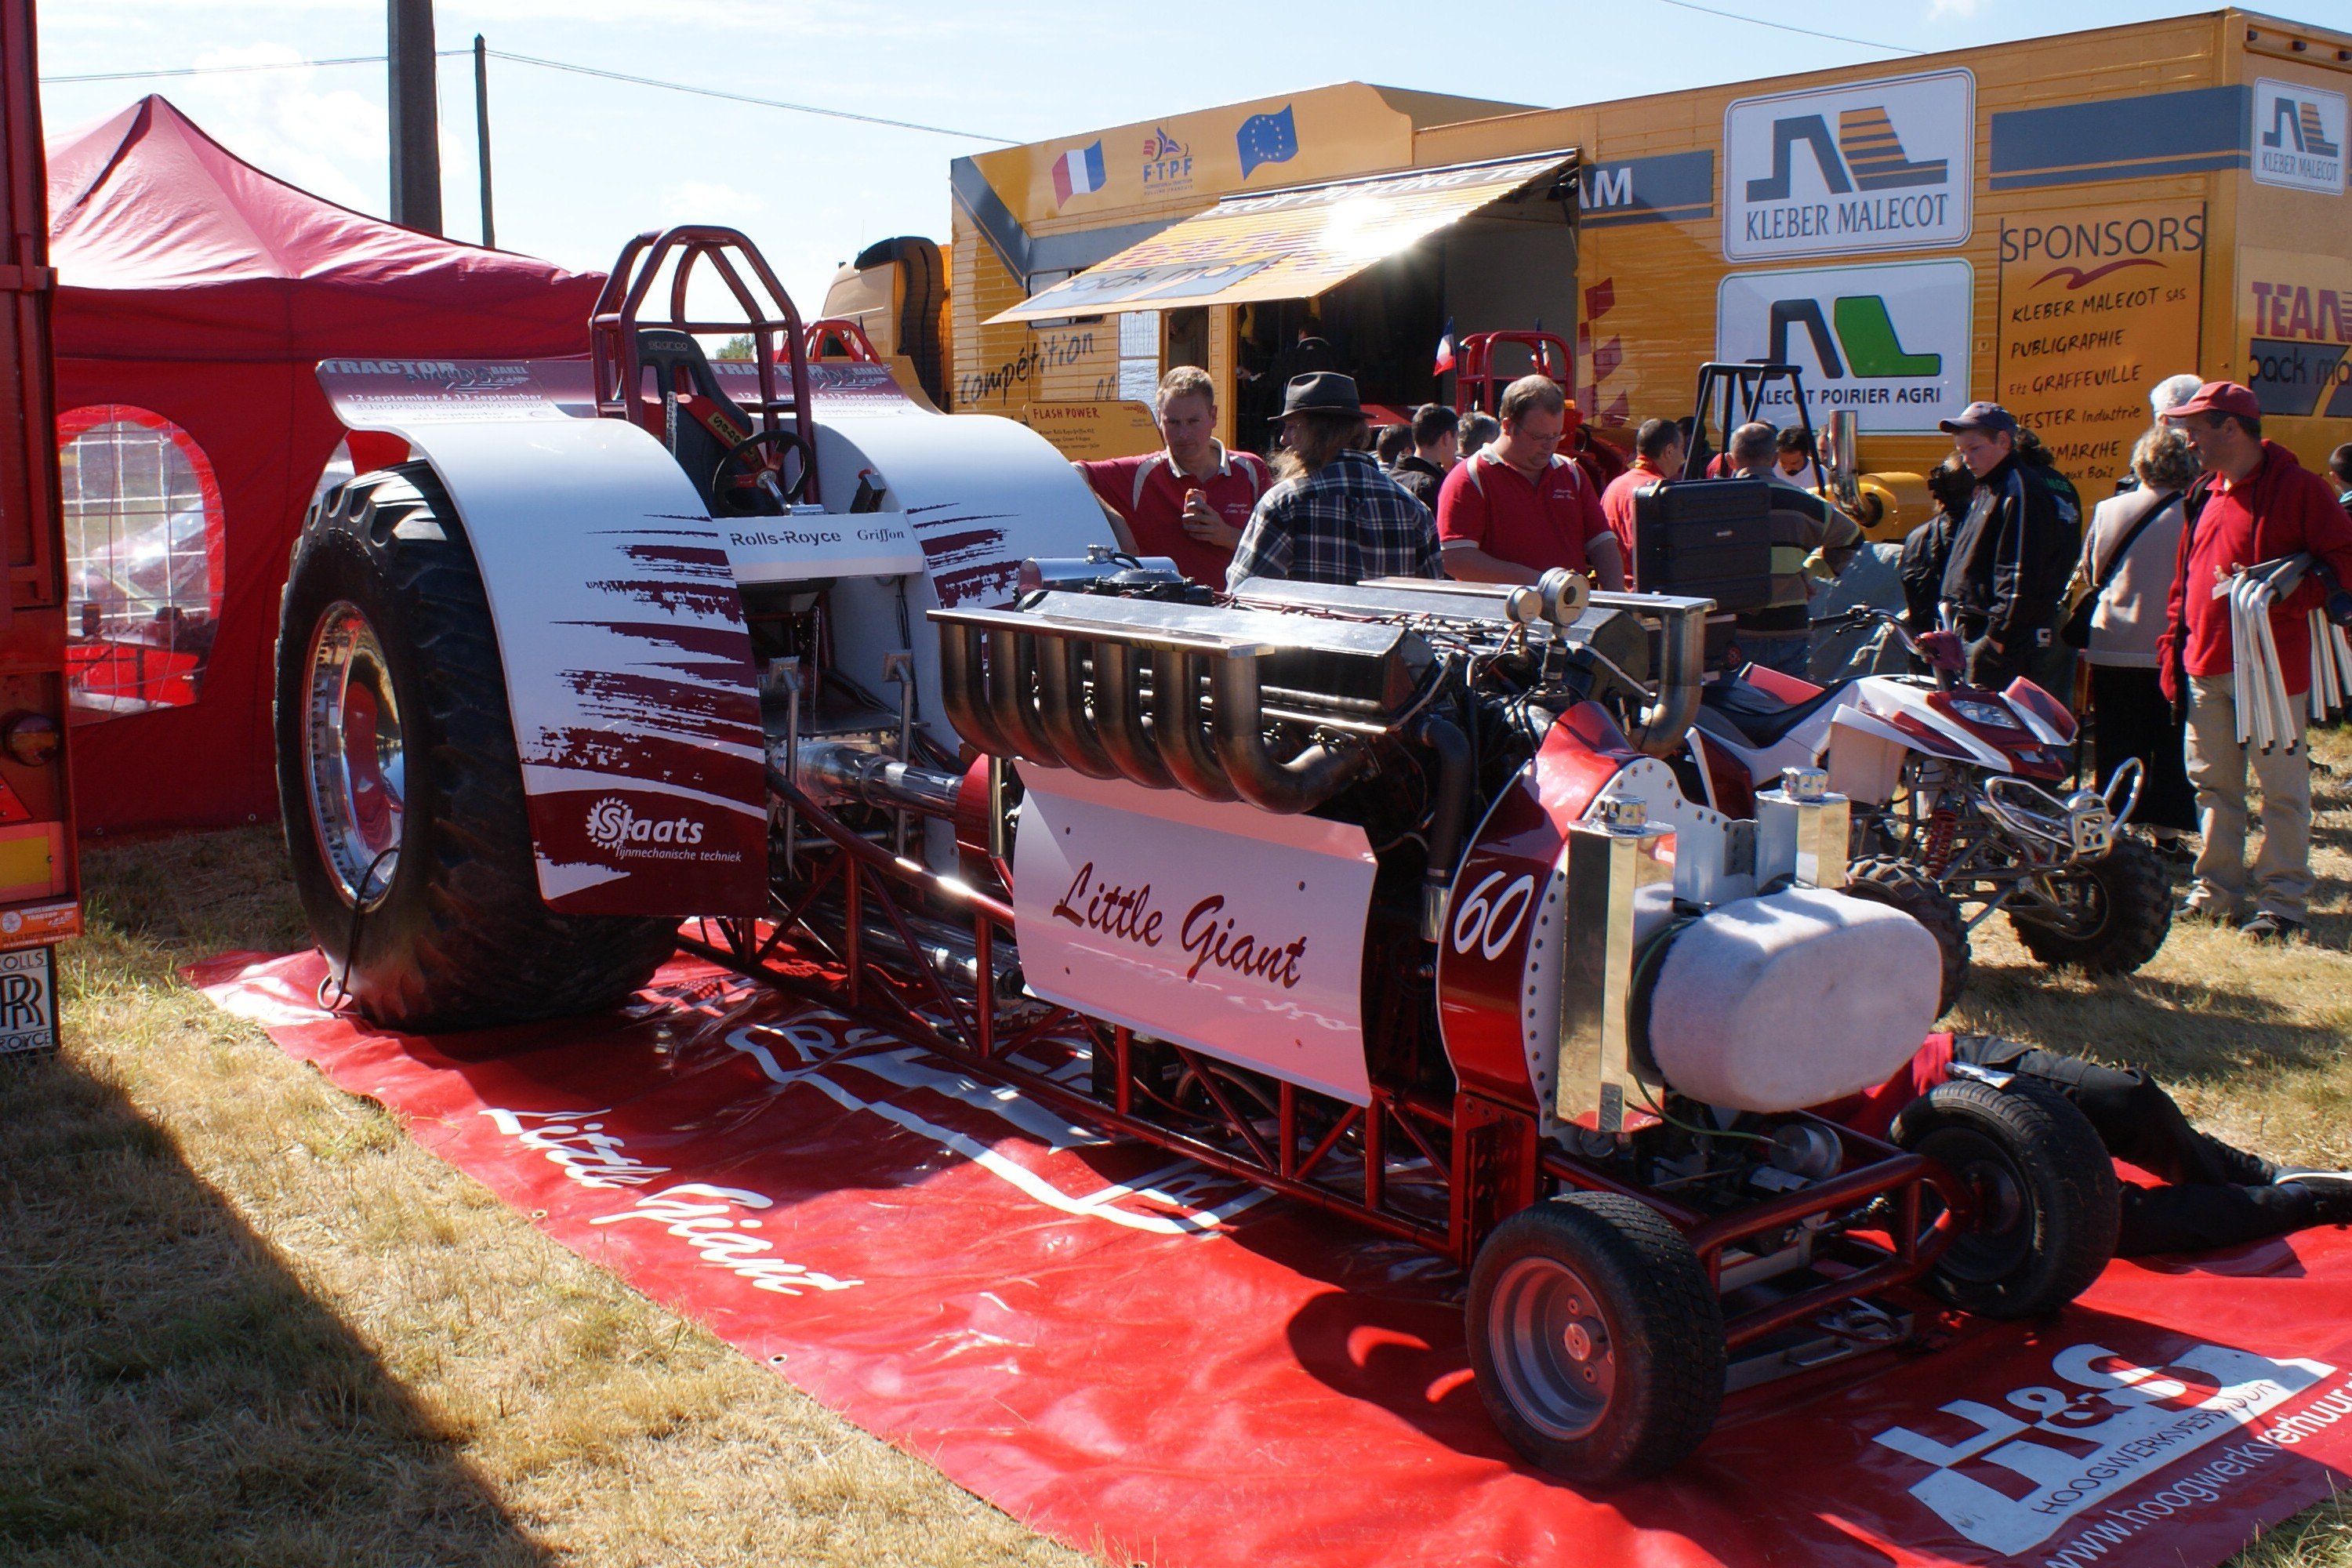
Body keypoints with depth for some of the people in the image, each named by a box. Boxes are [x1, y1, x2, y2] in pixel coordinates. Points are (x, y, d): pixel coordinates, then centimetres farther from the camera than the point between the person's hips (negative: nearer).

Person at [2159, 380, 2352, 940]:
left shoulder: (2298, 488, -8)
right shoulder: (2205, 495, 15)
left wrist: (2276, 595, -22)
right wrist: (2174, 644, 13)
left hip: (2271, 663, -7)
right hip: (2206, 664, 7)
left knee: (2282, 788, -1)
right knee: (2213, 783, 13)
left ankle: (2283, 901, 5)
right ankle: (2216, 889, 22)